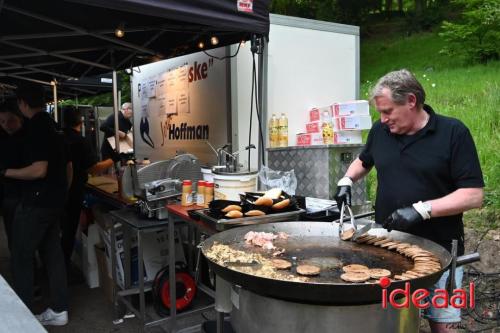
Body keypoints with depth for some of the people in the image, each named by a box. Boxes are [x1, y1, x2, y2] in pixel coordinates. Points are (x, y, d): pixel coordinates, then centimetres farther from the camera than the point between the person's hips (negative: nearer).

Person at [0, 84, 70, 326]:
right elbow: (66, 166, 18)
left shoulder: (36, 127, -17)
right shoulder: (52, 125, 11)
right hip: (54, 200, 9)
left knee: (21, 257, 3)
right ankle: (59, 310, 20)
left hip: (36, 202, -9)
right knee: (52, 253, 12)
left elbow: (39, 170, -24)